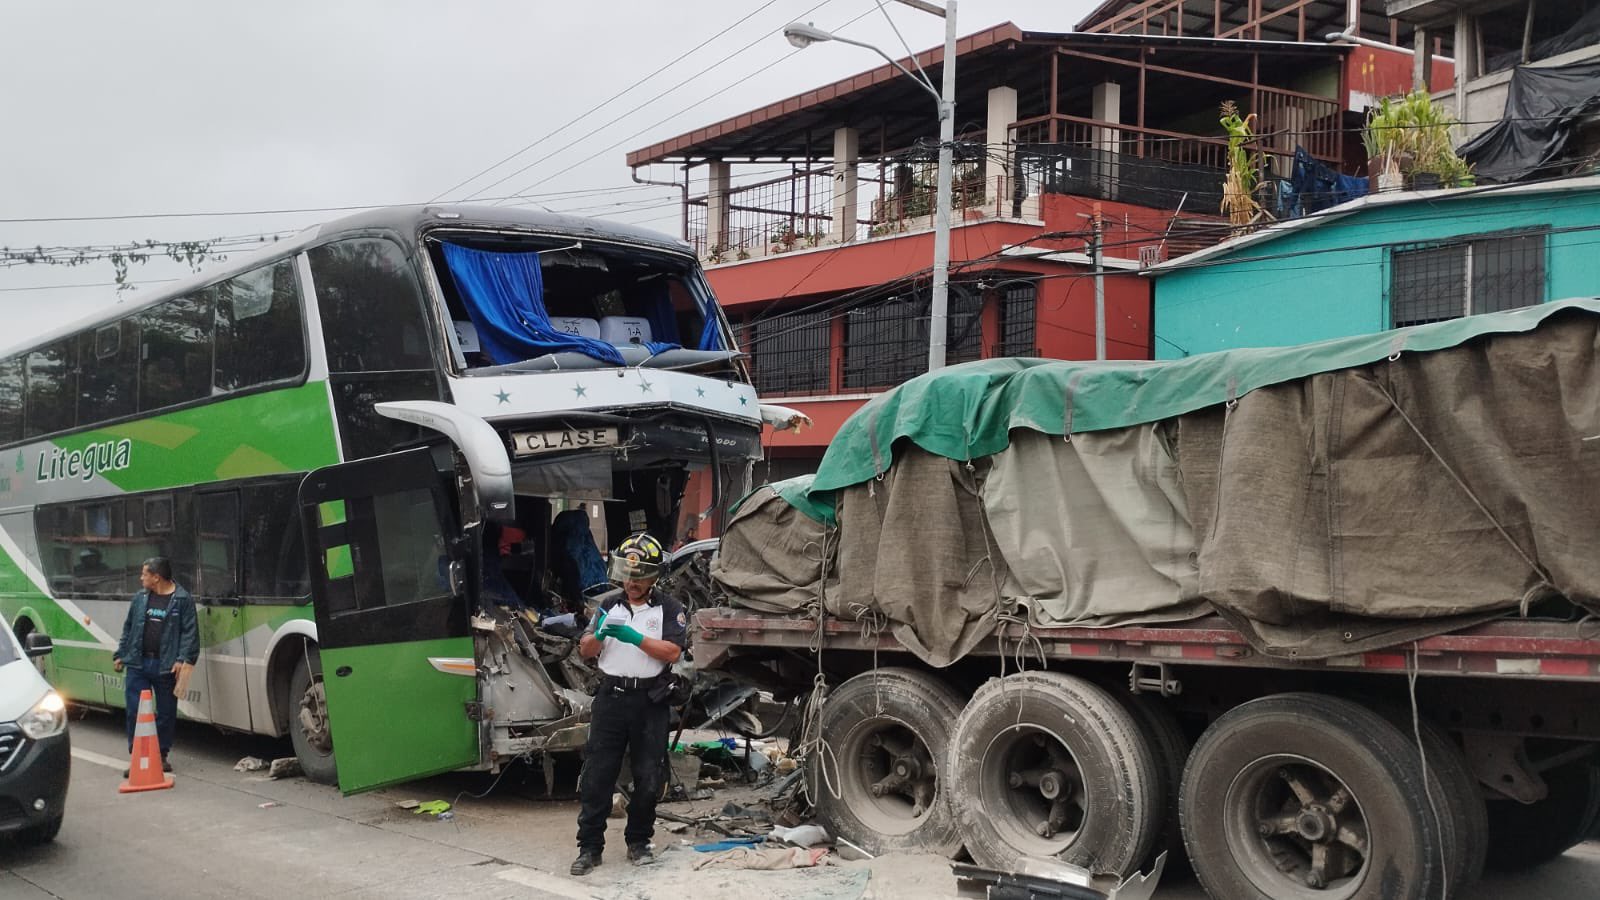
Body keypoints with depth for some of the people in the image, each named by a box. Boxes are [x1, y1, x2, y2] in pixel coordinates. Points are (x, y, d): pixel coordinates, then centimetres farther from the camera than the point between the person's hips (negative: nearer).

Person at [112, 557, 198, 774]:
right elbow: (128, 629, 19)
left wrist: (184, 659, -16)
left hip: (166, 666, -4)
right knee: (135, 711, 1)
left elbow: (190, 632, -7)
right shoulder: (140, 599, 12)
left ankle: (162, 756, 18)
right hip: (138, 665, 4)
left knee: (166, 713, 5)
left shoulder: (183, 600, -4)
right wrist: (120, 655, 15)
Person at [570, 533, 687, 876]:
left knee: (648, 778, 4)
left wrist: (634, 637, -19)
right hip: (612, 697, 2)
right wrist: (599, 634, -16)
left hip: (651, 702, -1)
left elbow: (672, 652, -10)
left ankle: (638, 842, 19)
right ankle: (589, 847, 4)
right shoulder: (609, 606, 12)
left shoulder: (668, 609, 3)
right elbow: (586, 651, 6)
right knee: (597, 775, -1)